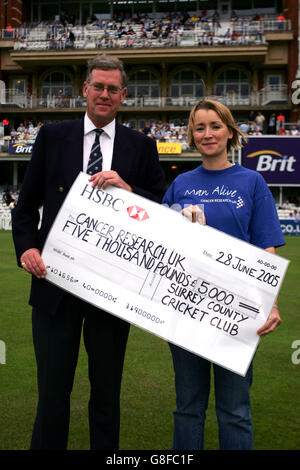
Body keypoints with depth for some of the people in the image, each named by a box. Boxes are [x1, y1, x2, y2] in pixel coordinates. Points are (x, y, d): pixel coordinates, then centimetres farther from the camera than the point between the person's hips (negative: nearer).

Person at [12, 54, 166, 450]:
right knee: (52, 390, 8)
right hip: (55, 280, 0)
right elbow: (27, 204, 7)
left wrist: (128, 189, -15)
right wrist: (27, 247, -9)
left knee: (107, 392, 14)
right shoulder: (52, 136, 6)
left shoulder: (141, 146, 5)